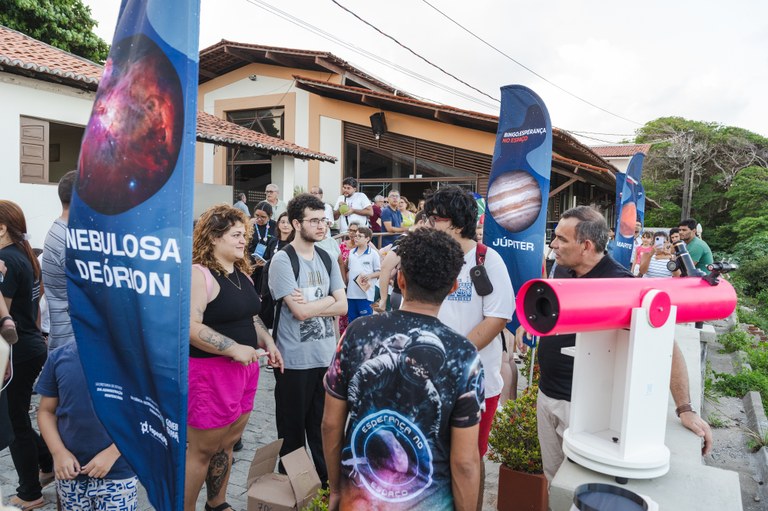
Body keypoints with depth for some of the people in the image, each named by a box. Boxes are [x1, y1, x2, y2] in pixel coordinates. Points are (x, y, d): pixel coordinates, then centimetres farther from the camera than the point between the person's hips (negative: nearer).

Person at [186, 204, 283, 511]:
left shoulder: (242, 272, 10)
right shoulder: (198, 274, -16)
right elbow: (190, 327, -25)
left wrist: (268, 342, 8)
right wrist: (234, 349, -24)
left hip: (244, 367, 8)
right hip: (210, 370, -8)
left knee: (227, 443, 19)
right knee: (201, 449, 5)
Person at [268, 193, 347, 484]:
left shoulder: (328, 259, 7)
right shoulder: (282, 260, -11)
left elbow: (343, 307, 2)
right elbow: (299, 311, -19)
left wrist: (311, 304, -13)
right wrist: (328, 299, -4)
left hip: (327, 356, 5)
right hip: (295, 359, -5)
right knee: (293, 428, 11)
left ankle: (327, 481, 33)